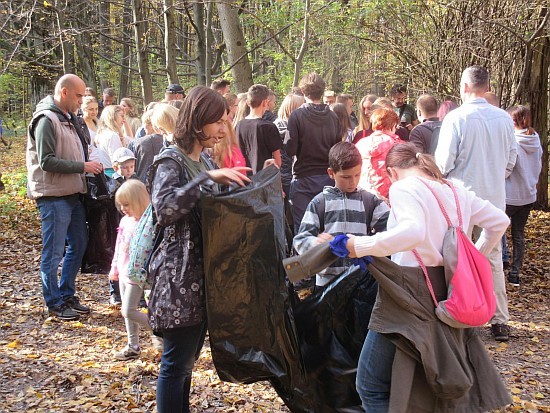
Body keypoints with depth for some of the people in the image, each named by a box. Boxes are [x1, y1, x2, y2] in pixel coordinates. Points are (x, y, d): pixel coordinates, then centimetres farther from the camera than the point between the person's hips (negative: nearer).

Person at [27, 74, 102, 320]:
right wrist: (82, 167, -18)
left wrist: (87, 165, 5)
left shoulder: (68, 119, 14)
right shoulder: (47, 120, -14)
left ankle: (67, 295, 27)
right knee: (54, 252, 1)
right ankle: (54, 303, 13)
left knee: (79, 244, 15)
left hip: (72, 194, 9)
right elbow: (46, 161, -20)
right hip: (53, 196, -9)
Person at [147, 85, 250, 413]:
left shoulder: (205, 161, 11)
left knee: (189, 356, 17)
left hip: (204, 273, 8)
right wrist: (207, 177, -30)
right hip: (179, 275, -8)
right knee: (177, 360, 0)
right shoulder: (171, 161, -13)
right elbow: (163, 208, -29)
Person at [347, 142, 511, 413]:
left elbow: (413, 232, -29)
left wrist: (360, 246, -24)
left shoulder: (403, 187, -9)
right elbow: (499, 221, 22)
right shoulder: (455, 191, 14)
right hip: (447, 291, 8)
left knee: (371, 386, 2)